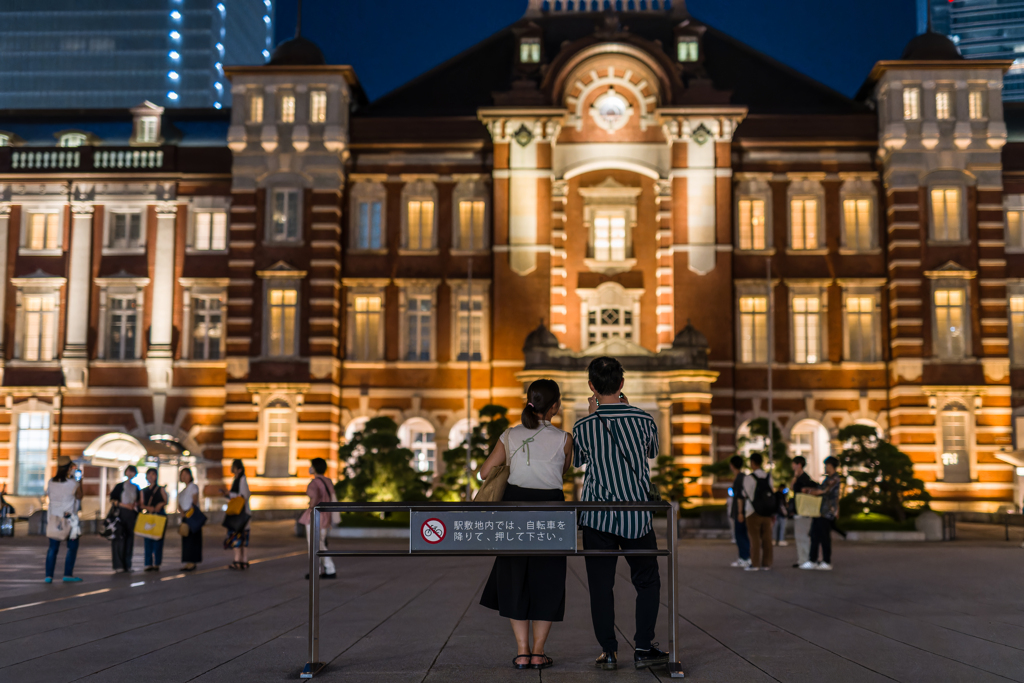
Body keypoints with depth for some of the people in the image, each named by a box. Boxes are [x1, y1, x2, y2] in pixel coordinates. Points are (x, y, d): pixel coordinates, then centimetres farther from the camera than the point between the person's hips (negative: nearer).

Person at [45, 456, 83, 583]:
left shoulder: (51, 482, -1)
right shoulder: (73, 483, -11)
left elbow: (49, 495, 13)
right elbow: (79, 496, 3)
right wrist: (79, 482, 13)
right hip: (69, 517, -4)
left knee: (53, 547, 8)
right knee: (72, 546, 8)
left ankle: (48, 575, 3)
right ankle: (68, 574, 5)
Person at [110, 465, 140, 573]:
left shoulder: (136, 488, 16)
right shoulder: (119, 486, 6)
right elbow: (112, 499, 0)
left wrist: (135, 504, 1)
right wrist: (124, 505, -11)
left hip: (132, 514, 4)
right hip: (120, 513, -4)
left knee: (130, 538, 3)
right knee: (118, 538, -12)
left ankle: (127, 565, 8)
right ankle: (118, 565, -13)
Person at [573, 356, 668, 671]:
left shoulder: (583, 426, -6)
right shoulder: (643, 419, -5)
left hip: (597, 516, 0)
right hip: (637, 516, 0)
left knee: (601, 586, 7)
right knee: (647, 582, 13)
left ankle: (608, 651, 9)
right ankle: (643, 648, 10)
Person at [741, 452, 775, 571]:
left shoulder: (749, 478, -12)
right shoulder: (769, 477, 3)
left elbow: (745, 496, -6)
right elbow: (772, 495, 7)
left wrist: (743, 512, 10)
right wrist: (773, 513, 14)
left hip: (753, 512, -4)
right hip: (767, 512, 4)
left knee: (755, 538, 0)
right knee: (767, 538, 6)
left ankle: (755, 564, 1)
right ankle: (766, 563, 8)